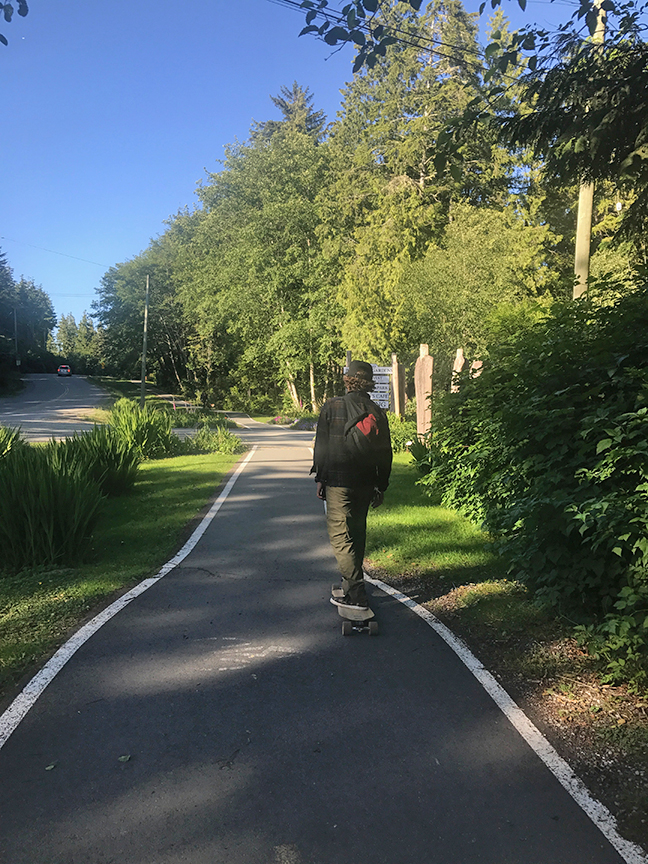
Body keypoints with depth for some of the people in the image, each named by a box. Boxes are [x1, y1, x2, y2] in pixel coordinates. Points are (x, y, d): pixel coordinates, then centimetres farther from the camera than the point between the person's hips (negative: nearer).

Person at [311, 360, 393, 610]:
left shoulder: (332, 407, -5)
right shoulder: (377, 412, 5)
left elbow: (321, 446, -5)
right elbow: (385, 453, 7)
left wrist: (320, 478, 4)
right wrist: (381, 487, 15)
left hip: (338, 481, -4)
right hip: (366, 483, 5)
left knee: (339, 534, -2)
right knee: (357, 531, 18)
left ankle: (356, 592, -8)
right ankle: (352, 579, 32)